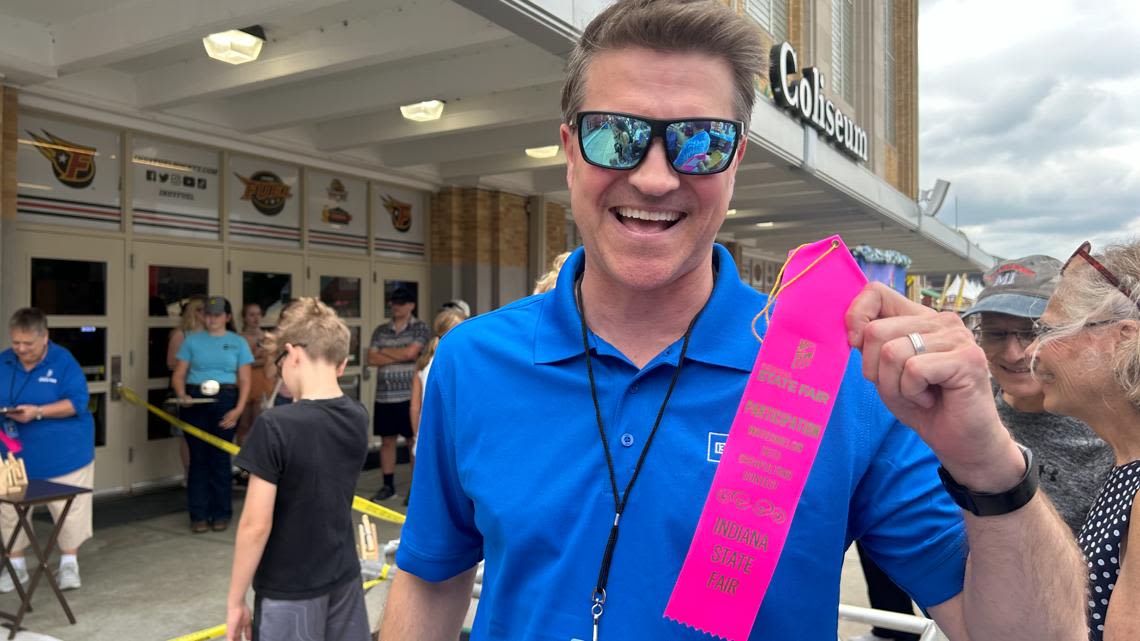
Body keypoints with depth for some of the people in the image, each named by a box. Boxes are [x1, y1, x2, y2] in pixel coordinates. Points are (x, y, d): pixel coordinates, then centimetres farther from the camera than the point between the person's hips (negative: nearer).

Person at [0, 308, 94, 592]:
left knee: (69, 510, 4)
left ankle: (69, 563, 21)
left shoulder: (64, 361, -10)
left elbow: (77, 402, -15)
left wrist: (37, 412, -26)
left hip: (62, 454, -3)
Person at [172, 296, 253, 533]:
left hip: (225, 400, 0)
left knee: (220, 457, 1)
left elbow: (244, 380, 4)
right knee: (198, 457, 2)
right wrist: (182, 396, -13)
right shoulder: (192, 340, 9)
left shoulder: (238, 343, 7)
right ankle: (199, 515, 10)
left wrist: (239, 409, -8)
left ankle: (221, 514, 12)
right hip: (195, 401, 1)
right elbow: (178, 374, 6)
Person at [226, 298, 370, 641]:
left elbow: (256, 526, -18)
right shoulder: (358, 418, -3)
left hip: (289, 593, -5)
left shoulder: (275, 426, -20)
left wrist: (235, 601, -6)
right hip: (345, 580, 5)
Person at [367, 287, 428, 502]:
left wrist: (385, 351, -1)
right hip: (384, 396, 4)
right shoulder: (381, 331, 11)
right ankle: (388, 486, 21)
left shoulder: (420, 327, -1)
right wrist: (401, 356, -9)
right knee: (387, 441, 10)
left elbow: (411, 352, -15)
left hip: (409, 395, -4)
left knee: (414, 442, 1)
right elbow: (372, 359, 0)